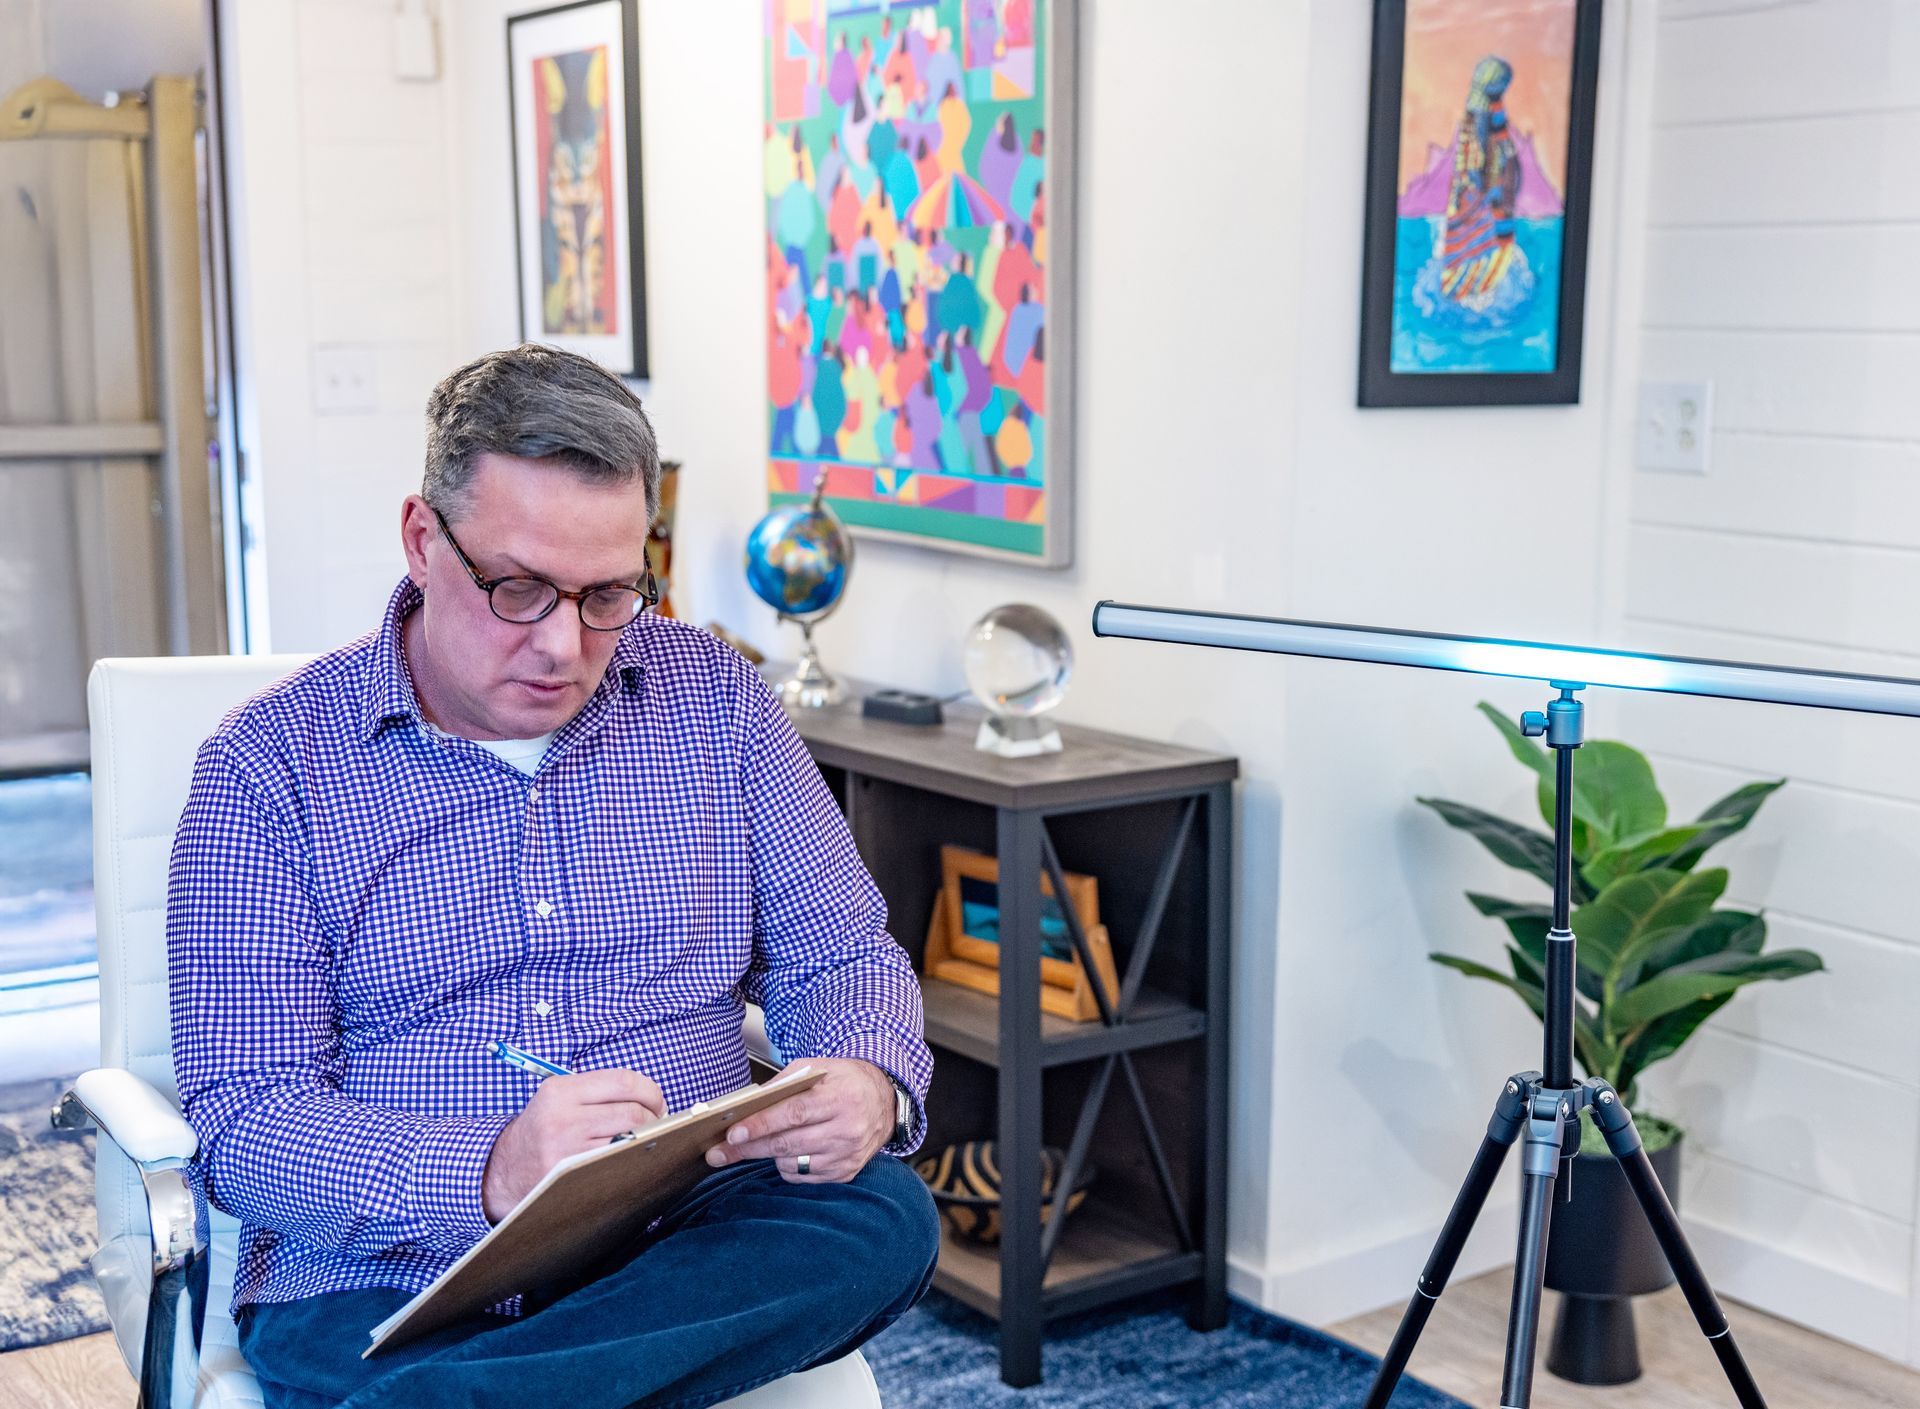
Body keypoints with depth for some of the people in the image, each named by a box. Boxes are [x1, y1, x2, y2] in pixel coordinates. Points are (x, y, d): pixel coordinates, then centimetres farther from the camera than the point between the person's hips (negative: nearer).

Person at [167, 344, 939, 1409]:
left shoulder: (713, 700, 8)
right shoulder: (269, 767, -2)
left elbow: (839, 958, 11)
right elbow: (243, 1124, -7)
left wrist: (869, 1083, -14)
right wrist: (487, 1174, -27)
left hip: (681, 1247, 6)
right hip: (380, 1280, -6)